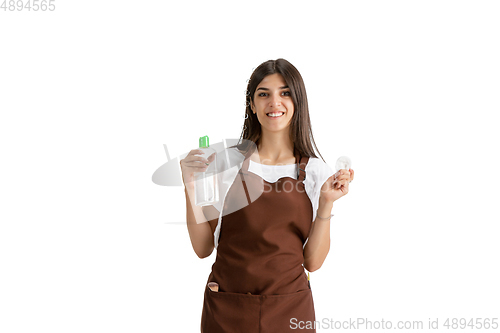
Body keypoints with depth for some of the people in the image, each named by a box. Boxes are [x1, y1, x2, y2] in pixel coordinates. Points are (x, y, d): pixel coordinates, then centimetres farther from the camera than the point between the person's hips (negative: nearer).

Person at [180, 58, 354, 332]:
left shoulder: (316, 172, -3)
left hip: (290, 309, 1)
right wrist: (191, 186, -14)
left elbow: (312, 262, -3)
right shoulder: (226, 161, -5)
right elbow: (203, 248, -3)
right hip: (226, 310, 0)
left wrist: (326, 203, -14)